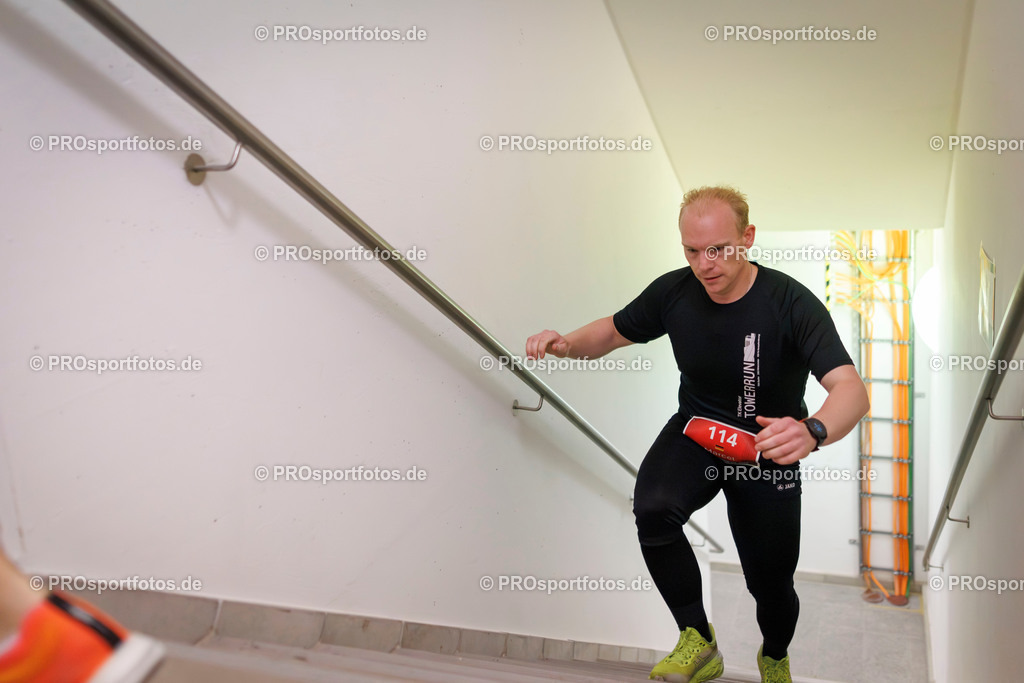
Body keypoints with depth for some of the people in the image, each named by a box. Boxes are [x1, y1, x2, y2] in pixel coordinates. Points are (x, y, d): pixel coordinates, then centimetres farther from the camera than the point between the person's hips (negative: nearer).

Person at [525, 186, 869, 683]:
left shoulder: (791, 304, -24)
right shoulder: (674, 292, -13)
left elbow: (852, 391, -35)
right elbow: (613, 331, 4)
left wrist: (812, 431, -57)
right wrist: (567, 343, -18)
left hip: (767, 446, -2)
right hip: (695, 430, 2)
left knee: (770, 582, 5)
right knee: (652, 510, -30)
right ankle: (697, 641, -7)